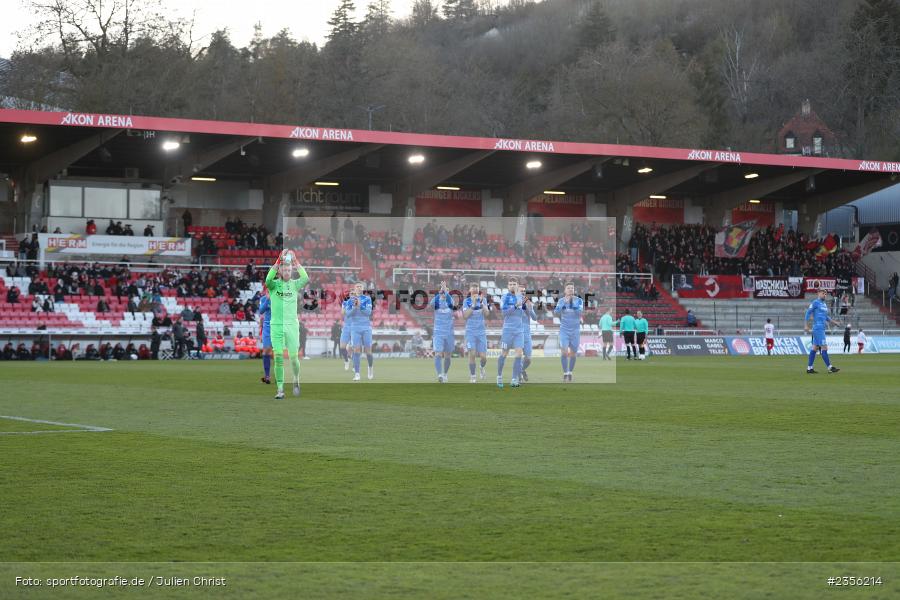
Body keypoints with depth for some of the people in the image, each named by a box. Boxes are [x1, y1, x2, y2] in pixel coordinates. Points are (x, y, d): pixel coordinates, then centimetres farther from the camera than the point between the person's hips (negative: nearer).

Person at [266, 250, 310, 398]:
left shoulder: (294, 284, 5)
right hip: (276, 325, -1)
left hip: (292, 325, 1)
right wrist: (278, 261, -24)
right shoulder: (274, 284, 2)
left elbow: (306, 279, -14)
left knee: (294, 357, -2)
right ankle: (280, 389, -1)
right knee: (278, 358, -5)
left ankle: (296, 380, 27)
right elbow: (268, 280, -21)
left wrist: (296, 262, -16)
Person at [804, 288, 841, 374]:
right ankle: (830, 367, -11)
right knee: (824, 348, -10)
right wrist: (806, 325, -15)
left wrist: (835, 322, 19)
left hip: (822, 328, 9)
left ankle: (809, 368, 9)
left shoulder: (824, 304, 19)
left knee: (814, 348, 8)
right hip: (818, 328, -9)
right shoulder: (815, 302, -6)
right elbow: (808, 313, -9)